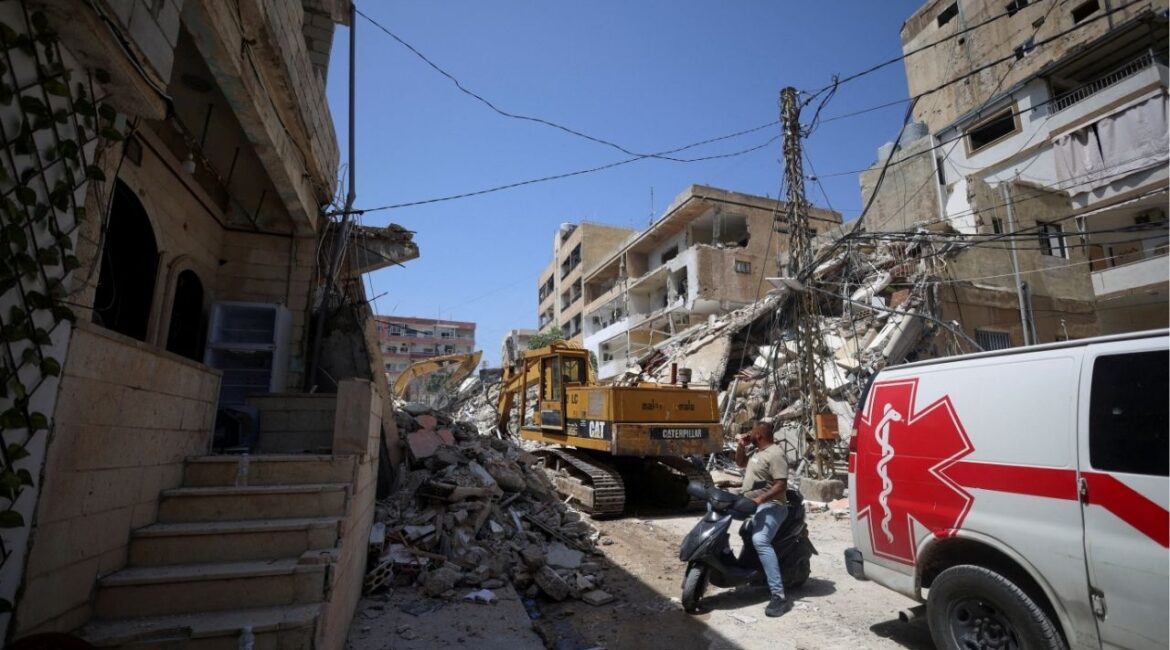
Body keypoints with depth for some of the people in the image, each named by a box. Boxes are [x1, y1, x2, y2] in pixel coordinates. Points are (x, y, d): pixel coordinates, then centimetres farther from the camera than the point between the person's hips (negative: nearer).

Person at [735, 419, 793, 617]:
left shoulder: (775, 454, -15)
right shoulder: (758, 451, 15)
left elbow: (781, 484, -22)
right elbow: (740, 462, 28)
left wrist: (761, 498, -33)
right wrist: (741, 445, 12)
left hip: (769, 507, -12)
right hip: (752, 506, 12)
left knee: (760, 541, -32)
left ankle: (779, 596, -33)